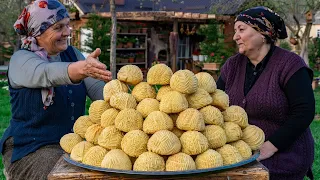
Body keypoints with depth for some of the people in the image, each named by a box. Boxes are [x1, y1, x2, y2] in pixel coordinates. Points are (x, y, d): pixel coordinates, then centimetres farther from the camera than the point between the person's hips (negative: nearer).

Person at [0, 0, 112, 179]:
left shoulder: (72, 54, 6)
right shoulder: (21, 60, -11)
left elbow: (96, 87, -5)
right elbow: (48, 73, -34)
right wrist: (82, 68, -55)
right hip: (30, 148, -5)